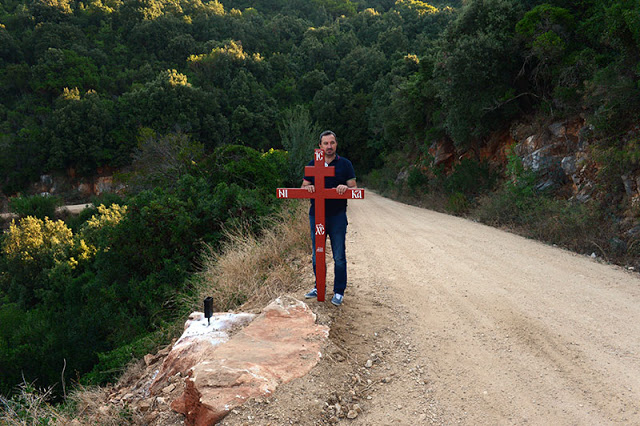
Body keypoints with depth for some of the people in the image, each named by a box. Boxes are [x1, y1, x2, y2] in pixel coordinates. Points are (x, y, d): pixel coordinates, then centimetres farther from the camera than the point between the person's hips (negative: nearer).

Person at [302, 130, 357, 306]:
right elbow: (303, 188, 11)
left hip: (337, 216, -2)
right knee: (317, 255, 10)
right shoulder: (312, 165, 10)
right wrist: (308, 188, -13)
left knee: (339, 257, 1)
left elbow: (354, 189, 2)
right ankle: (319, 287, 25)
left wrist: (345, 188, -20)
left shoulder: (345, 164, 4)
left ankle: (339, 292, 12)